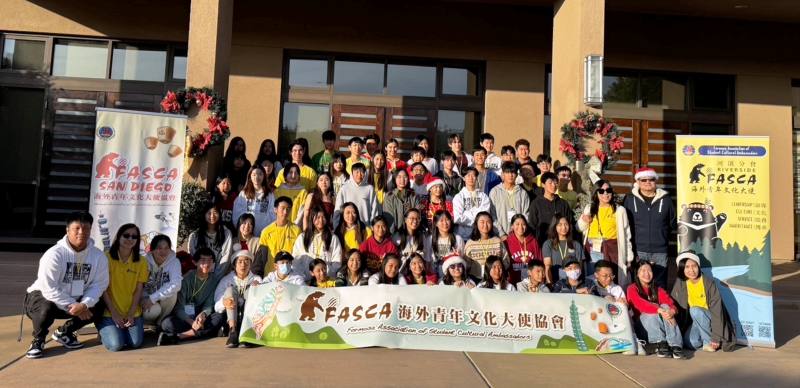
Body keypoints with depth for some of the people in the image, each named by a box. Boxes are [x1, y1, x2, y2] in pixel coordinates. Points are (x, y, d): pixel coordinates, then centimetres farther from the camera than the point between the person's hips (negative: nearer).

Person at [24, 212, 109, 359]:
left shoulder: (99, 256, -9)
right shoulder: (54, 254, -22)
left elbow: (99, 284, -13)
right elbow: (49, 289, -24)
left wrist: (84, 304, -30)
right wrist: (72, 306, -26)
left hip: (76, 300, 5)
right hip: (43, 296, -4)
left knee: (97, 307, -18)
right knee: (46, 308, -37)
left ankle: (64, 331, 10)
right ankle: (38, 340, -3)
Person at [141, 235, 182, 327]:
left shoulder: (174, 261, -15)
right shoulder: (145, 261, -13)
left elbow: (176, 284, -30)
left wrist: (152, 298, -33)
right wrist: (143, 300, -31)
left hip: (164, 301, 1)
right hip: (146, 297, -1)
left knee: (171, 293, -31)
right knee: (154, 310, -32)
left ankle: (160, 321, -5)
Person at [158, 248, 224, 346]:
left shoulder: (215, 279, 0)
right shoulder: (187, 278, -8)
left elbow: (209, 305, -3)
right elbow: (179, 307, -13)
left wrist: (203, 314, -26)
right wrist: (191, 322, -30)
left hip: (201, 318, 2)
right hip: (184, 318, -2)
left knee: (219, 317, -30)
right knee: (167, 323, -32)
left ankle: (178, 336, -32)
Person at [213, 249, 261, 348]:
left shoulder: (256, 279, 12)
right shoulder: (226, 280, 11)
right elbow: (216, 307, 0)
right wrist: (224, 303, -23)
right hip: (231, 318, 0)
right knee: (230, 289, -19)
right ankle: (232, 331, -36)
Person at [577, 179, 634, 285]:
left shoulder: (619, 210, 2)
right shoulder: (589, 208, 11)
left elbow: (626, 234, 4)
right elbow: (580, 229, 20)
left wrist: (629, 256, 2)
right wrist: (583, 222, -3)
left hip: (611, 252, -3)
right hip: (592, 252, 3)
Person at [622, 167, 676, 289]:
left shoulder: (666, 200, 6)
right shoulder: (629, 199, 3)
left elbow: (673, 223, 12)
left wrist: (661, 234, 4)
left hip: (660, 251, 1)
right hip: (638, 251, -1)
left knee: (660, 285, 4)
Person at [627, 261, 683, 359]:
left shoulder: (658, 290, 13)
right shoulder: (632, 288, 0)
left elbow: (671, 304, -4)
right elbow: (640, 304, -19)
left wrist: (672, 311, -29)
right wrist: (659, 310, -35)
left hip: (660, 325, 3)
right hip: (642, 326, -3)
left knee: (665, 307, -26)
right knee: (653, 313, -31)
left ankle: (675, 345, -39)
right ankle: (661, 344, -40)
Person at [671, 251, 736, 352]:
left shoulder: (709, 283, -18)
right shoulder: (680, 284, -8)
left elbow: (716, 310, -21)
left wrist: (716, 337, -25)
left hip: (709, 320, -3)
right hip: (695, 322, 3)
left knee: (695, 310, -32)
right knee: (690, 342, -25)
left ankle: (709, 341, -16)